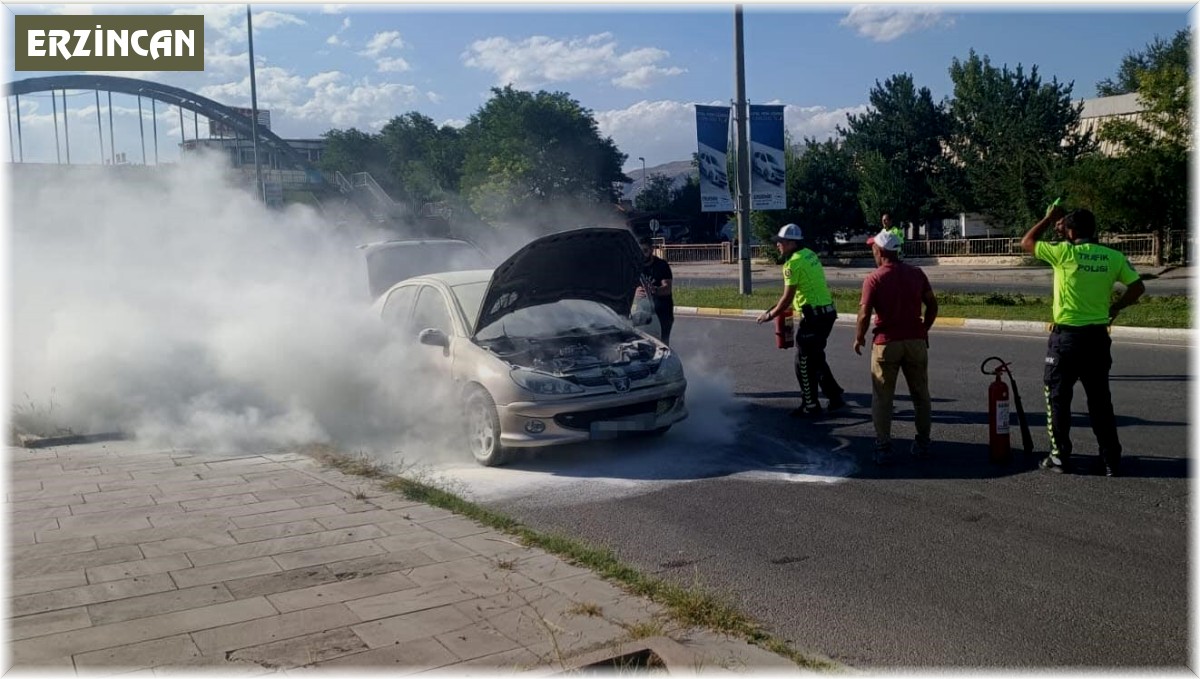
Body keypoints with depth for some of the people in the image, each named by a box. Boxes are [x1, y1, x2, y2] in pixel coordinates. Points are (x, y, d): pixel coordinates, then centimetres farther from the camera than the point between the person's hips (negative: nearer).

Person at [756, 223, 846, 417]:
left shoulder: (794, 263, -16)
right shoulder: (809, 254, 12)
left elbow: (787, 298, -14)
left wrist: (770, 315, -1)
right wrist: (776, 307, 20)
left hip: (813, 316, -9)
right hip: (827, 312, 9)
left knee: (804, 363, 2)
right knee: (816, 359, 20)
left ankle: (810, 405, 10)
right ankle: (835, 397, 24)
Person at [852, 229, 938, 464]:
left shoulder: (874, 279, -10)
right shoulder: (917, 274, 2)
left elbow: (864, 315, -13)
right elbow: (932, 305, 7)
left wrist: (859, 339, 2)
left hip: (886, 343, -3)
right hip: (916, 341, 4)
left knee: (882, 397, 6)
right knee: (920, 394, 14)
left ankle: (883, 448, 6)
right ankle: (923, 444, 20)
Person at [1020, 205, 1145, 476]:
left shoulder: (1064, 252, -11)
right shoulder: (1113, 257, 1)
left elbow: (1026, 242, 1)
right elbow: (1137, 286, 3)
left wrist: (1049, 218, 11)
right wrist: (1116, 307, 15)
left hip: (1067, 336, -4)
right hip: (1098, 337, 4)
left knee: (1058, 398, 8)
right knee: (1100, 399, 11)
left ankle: (1060, 457, 10)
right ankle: (1111, 460, 14)